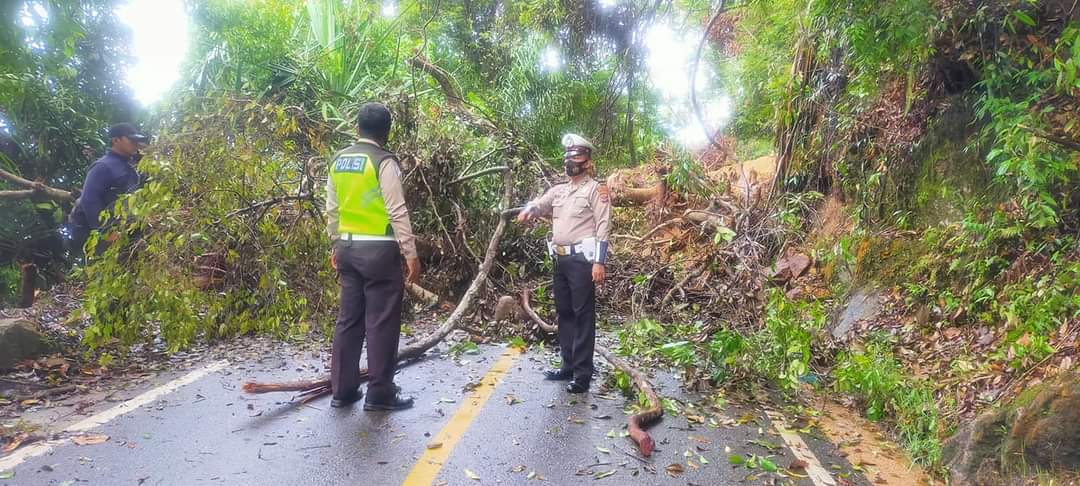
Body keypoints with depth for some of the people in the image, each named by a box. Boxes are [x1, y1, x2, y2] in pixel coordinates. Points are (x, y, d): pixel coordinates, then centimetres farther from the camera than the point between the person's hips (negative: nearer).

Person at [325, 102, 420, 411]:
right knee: (381, 321, 1)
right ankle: (380, 394, 9)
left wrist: (336, 245, 24)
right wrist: (411, 254, -11)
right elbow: (397, 212, -15)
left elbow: (332, 209, 15)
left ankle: (342, 390, 21)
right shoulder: (384, 162, -11)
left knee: (348, 318, 13)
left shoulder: (338, 161, 10)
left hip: (348, 247, 7)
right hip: (379, 250, -7)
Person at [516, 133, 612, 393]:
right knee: (564, 313, 13)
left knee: (583, 316, -4)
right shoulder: (558, 190, 17)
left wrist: (599, 262, -19)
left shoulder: (596, 189, -4)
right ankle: (569, 366, 24)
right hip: (561, 259, 8)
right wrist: (527, 210, -6)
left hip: (582, 260, -8)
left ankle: (583, 373, 0)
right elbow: (538, 204, 21)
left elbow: (603, 226, -11)